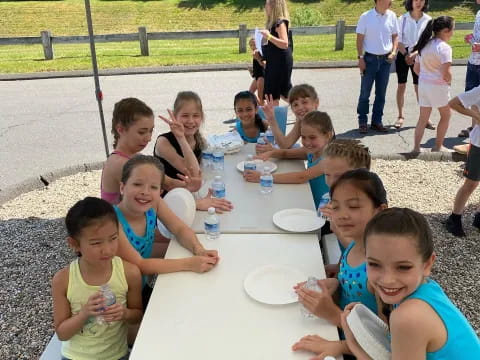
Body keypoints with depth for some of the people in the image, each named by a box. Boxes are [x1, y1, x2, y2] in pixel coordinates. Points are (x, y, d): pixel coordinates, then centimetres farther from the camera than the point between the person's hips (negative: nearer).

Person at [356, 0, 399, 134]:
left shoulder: (392, 16, 2)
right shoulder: (366, 17, -6)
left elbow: (395, 36, 10)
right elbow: (360, 38, -3)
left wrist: (394, 52, -5)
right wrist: (360, 58, -9)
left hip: (386, 59, 3)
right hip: (370, 58, -3)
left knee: (381, 93, 8)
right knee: (365, 92, 2)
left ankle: (377, 121, 19)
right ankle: (362, 122, 13)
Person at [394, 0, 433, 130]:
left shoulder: (428, 20, -1)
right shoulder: (403, 18, -2)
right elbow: (398, 40, -5)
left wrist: (414, 54, -17)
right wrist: (406, 55, -15)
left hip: (419, 56, 0)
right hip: (403, 54, 0)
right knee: (401, 86, 3)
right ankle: (400, 116, 12)